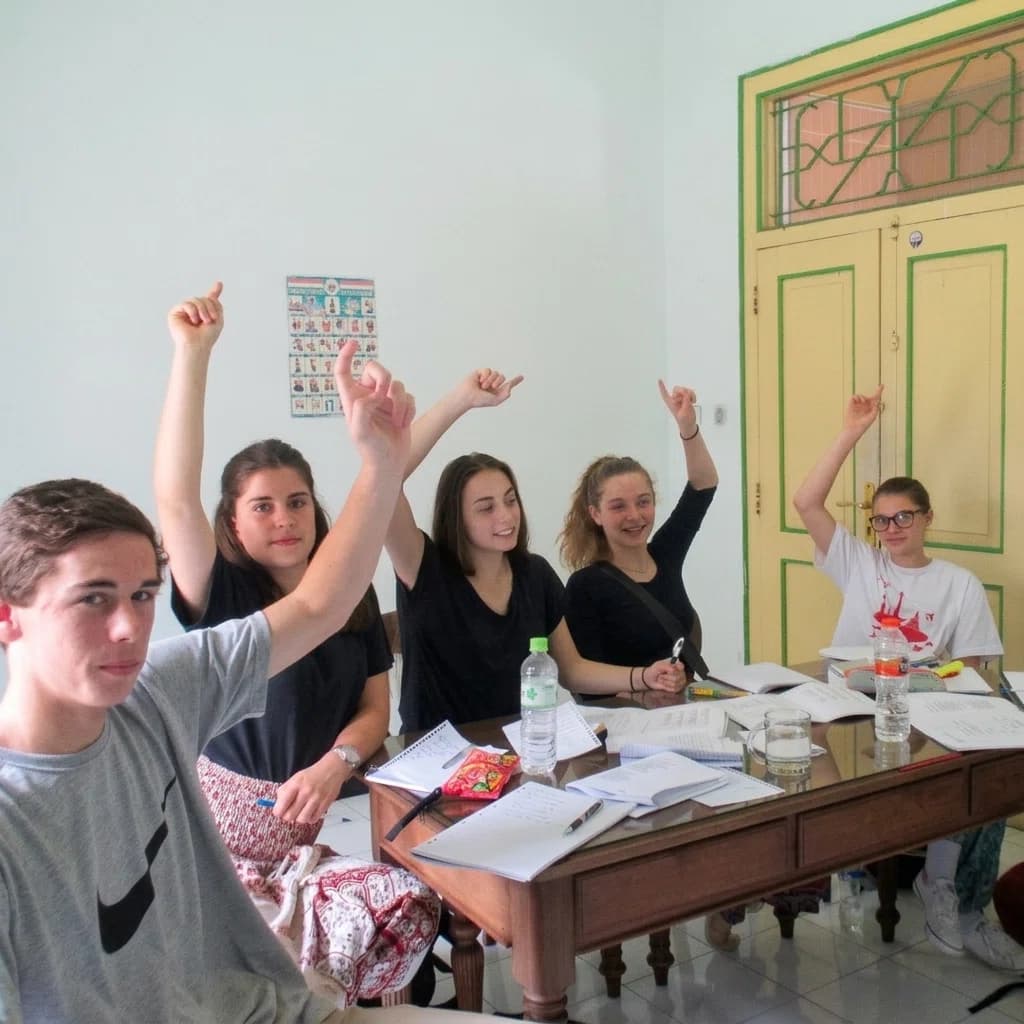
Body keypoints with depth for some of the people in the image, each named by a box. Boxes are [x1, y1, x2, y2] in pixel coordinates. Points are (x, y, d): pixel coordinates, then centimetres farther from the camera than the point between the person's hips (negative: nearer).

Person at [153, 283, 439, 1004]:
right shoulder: (221, 595, -3)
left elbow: (374, 708, 9)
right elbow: (175, 496, -18)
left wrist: (333, 766, -14)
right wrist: (193, 354, -23)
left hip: (327, 824, 4)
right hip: (227, 823, -3)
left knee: (411, 907, -23)